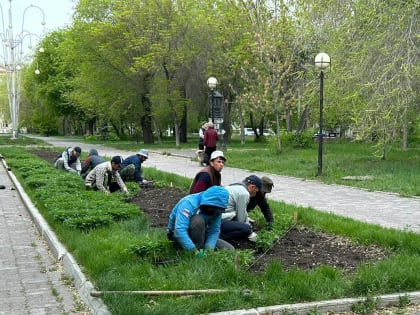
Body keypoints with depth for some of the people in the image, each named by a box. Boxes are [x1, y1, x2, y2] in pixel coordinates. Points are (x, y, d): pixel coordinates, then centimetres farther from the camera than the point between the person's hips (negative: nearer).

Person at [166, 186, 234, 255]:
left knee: (229, 249, -7)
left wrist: (208, 248, -31)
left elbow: (214, 231, -14)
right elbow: (179, 230, -42)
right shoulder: (189, 203, -32)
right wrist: (194, 250, -47)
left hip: (199, 235, 5)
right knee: (198, 220, -36)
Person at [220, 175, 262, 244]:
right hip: (220, 221, -11)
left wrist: (248, 225, 21)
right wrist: (249, 231, 8)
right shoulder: (244, 193, -10)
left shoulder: (235, 187, 20)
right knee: (246, 229, -20)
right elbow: (241, 217, -7)